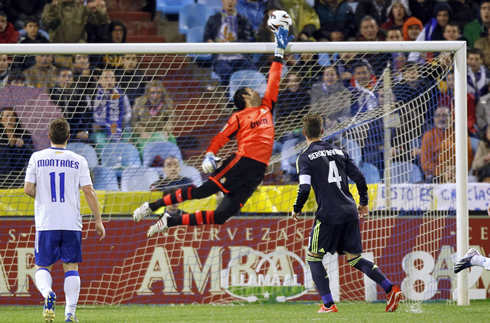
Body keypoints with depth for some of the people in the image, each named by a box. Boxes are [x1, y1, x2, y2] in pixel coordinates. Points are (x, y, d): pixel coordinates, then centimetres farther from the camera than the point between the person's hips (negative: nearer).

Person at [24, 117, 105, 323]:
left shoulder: (37, 158, 0)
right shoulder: (78, 161, 0)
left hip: (46, 223, 0)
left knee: (43, 266, 9)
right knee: (71, 267, 8)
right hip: (71, 223, 0)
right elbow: (89, 192, -3)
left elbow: (28, 189, -3)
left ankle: (47, 292, -21)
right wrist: (98, 220, 4)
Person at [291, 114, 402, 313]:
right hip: (350, 213, 6)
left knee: (313, 257, 9)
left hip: (329, 215, -6)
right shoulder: (338, 151, 13)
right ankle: (390, 290, 0)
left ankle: (328, 304, 0)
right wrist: (363, 202, 25)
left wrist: (296, 210, 4)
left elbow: (304, 188, -14)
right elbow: (359, 177, 11)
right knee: (354, 258, 14)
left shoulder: (305, 157, -4)